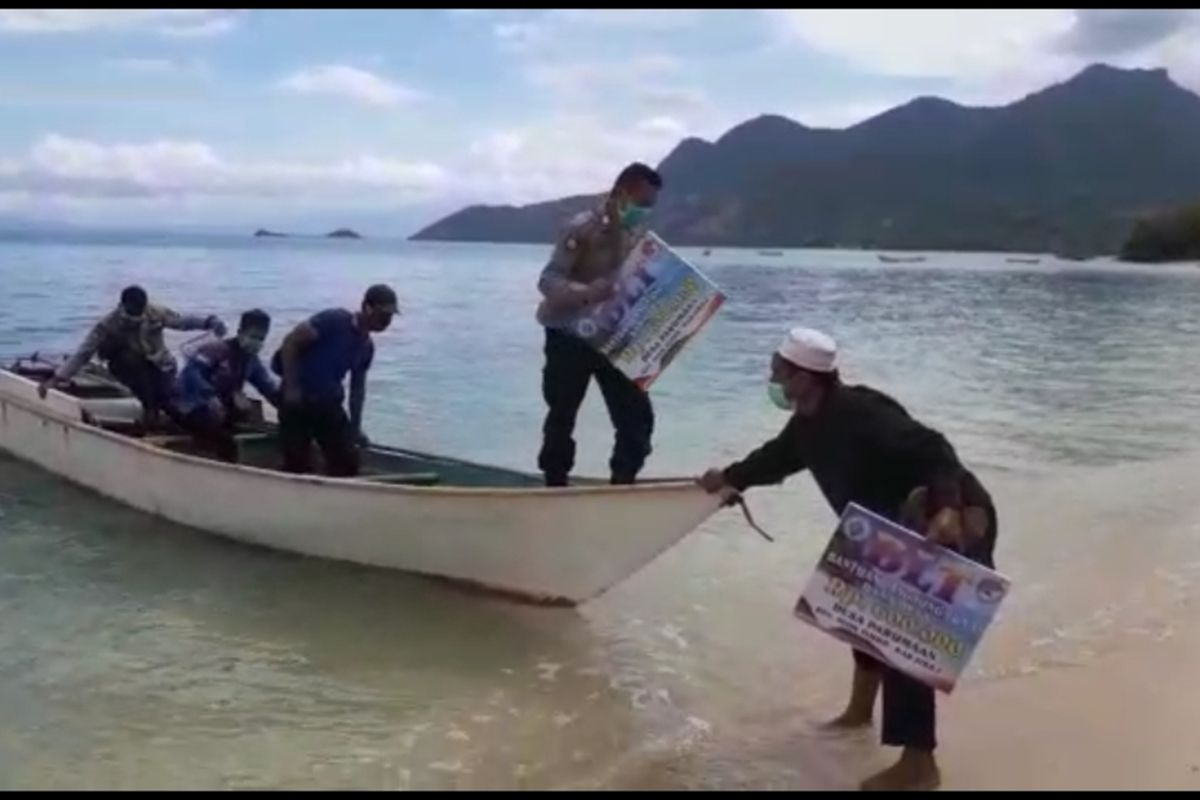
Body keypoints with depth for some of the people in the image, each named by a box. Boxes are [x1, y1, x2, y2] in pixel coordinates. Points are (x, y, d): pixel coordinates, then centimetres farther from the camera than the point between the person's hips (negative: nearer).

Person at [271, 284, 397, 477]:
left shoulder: (366, 347, 5)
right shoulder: (334, 320, -17)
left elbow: (358, 387, 14)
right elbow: (290, 342, -17)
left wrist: (355, 427, 11)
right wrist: (291, 387, -18)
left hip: (329, 402, 7)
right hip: (298, 399, -7)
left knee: (347, 460, 3)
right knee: (297, 464, -1)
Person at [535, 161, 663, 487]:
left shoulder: (637, 234, 5)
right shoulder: (583, 228, -16)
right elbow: (548, 280, -22)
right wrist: (585, 292, -39)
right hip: (569, 337, -6)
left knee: (637, 416, 1)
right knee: (562, 416, 4)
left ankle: (623, 484, 15)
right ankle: (555, 487, 19)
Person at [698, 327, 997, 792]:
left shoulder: (858, 413, -27)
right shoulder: (810, 422, 4)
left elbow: (931, 450, -35)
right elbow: (780, 456, 25)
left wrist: (947, 511, -50)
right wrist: (732, 477, 38)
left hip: (956, 523, -11)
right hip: (901, 527, 11)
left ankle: (918, 764, -4)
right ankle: (861, 708, 45)